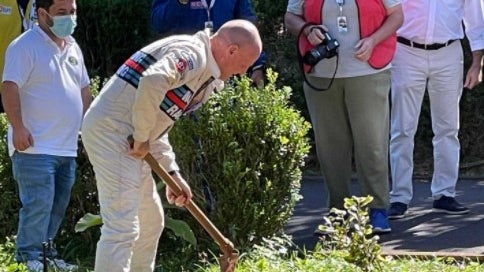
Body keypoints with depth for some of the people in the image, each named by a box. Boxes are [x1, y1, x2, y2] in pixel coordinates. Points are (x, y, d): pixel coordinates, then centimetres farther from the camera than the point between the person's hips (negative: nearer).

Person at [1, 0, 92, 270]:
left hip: (67, 147, 8)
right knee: (38, 206, -12)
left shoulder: (73, 48, 16)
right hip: (35, 147, -8)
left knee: (58, 207, 12)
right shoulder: (26, 46, -11)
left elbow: (83, 89, 25)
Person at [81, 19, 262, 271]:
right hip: (111, 130, -11)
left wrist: (172, 173, 15)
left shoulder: (201, 71, 20)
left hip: (126, 137, 11)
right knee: (122, 227, -17)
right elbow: (152, 81, -33)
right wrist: (142, 138, -21)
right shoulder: (193, 54, -13)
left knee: (150, 221, 21)